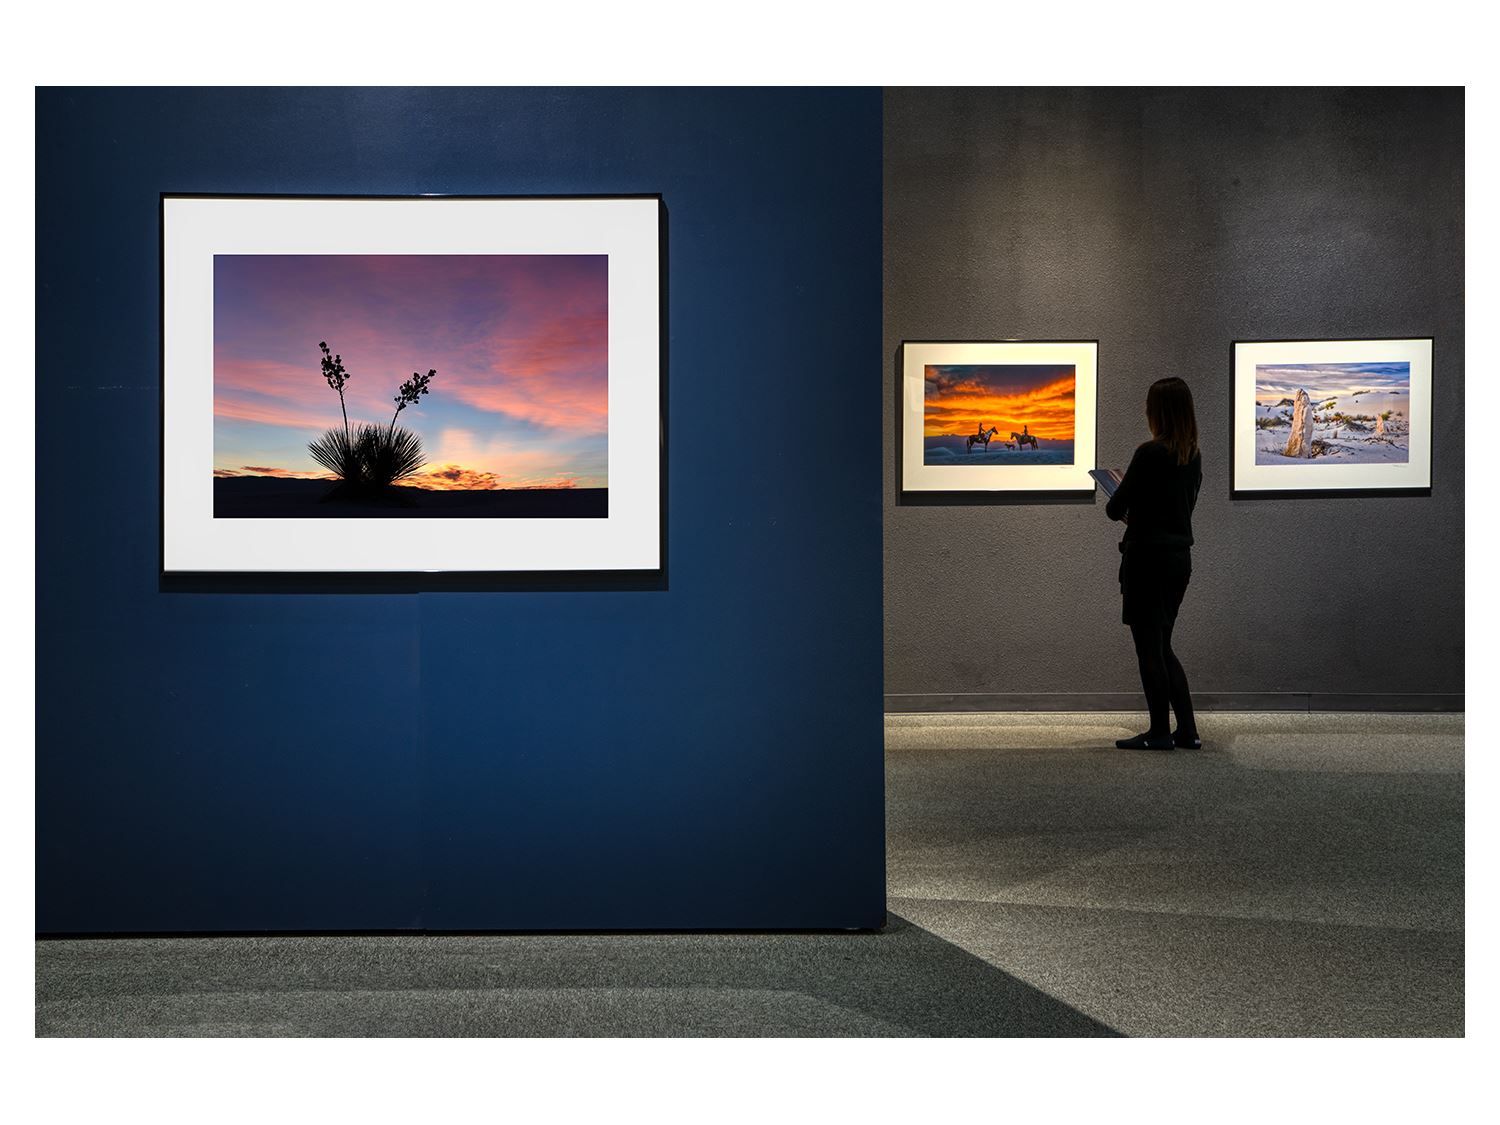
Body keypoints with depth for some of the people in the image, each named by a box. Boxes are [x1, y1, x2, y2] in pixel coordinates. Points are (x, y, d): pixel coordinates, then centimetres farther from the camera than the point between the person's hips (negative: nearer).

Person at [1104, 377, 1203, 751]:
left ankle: (1160, 733, 7)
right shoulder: (1193, 456, 8)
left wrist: (1116, 509, 11)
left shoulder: (1150, 453, -16)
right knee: (1162, 647, 15)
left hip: (1148, 558, -8)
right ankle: (1187, 730, 15)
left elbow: (1116, 506, -11)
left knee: (1149, 647, 2)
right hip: (1180, 556, 8)